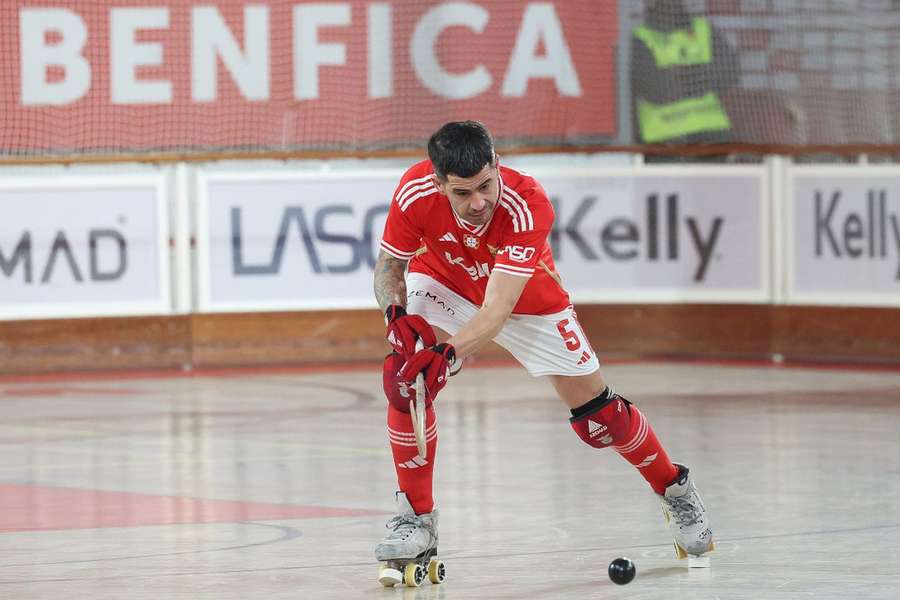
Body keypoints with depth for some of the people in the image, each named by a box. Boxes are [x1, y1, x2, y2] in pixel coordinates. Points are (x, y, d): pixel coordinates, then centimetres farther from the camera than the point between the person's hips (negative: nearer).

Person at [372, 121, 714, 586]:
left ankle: (675, 491, 28)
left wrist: (445, 353, -60)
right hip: (441, 283, 1)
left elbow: (498, 309, -45)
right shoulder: (415, 193, -33)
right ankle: (416, 520, -9)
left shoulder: (528, 206, -40)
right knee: (404, 381, -23)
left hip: (526, 300, -1)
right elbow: (388, 266, -16)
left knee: (594, 411, 2)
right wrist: (396, 313, -38)